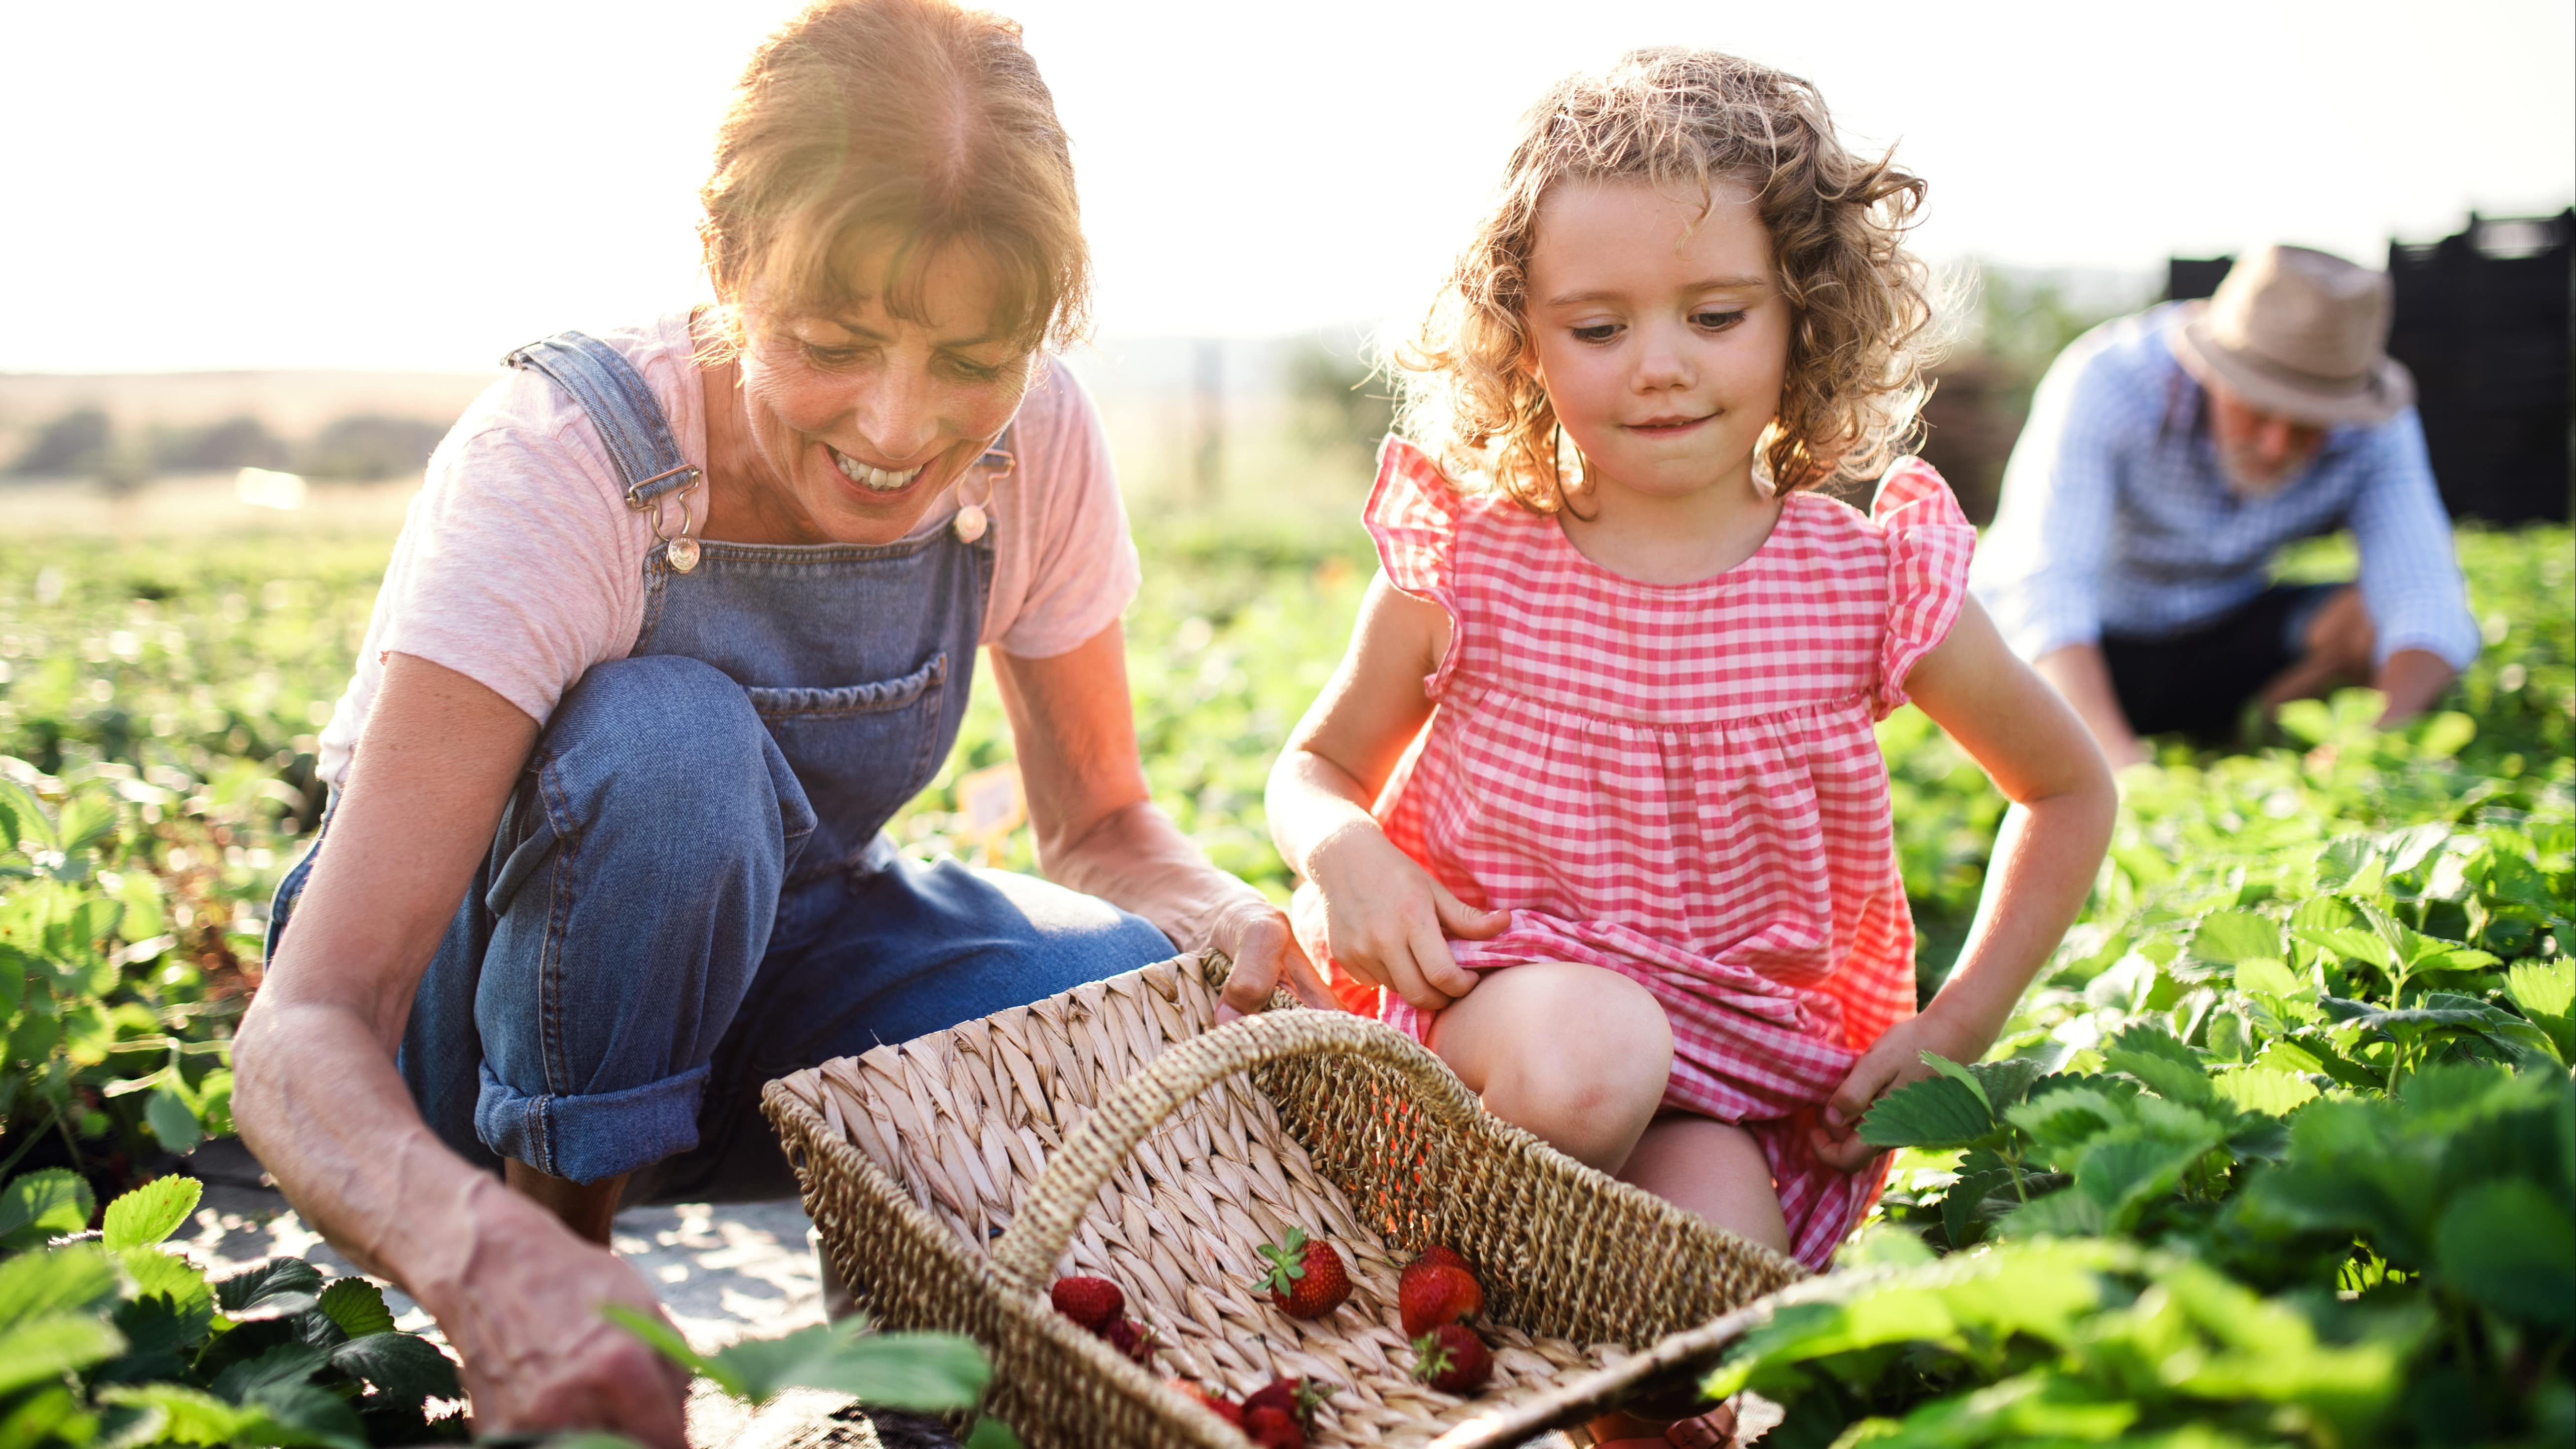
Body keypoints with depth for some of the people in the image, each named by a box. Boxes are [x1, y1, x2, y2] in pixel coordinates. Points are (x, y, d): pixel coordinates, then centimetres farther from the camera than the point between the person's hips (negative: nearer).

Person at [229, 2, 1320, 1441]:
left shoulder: (1036, 443, -18)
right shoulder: (555, 463, -31)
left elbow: (1104, 823, -5)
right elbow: (306, 1032, -37)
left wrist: (1255, 936, -28)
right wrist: (496, 1258, -59)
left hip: (745, 961, 4)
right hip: (485, 987, -3)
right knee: (669, 739, -37)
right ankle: (562, 1230, -14)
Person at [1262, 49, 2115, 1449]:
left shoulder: (1877, 583, -4)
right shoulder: (1464, 567, -5)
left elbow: (2069, 791, 11)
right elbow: (1316, 763, 11)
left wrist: (1956, 1030, 2)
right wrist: (1340, 848, -14)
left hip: (1747, 1046, 1)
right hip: (1488, 1000, 0)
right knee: (1586, 1056, -34)